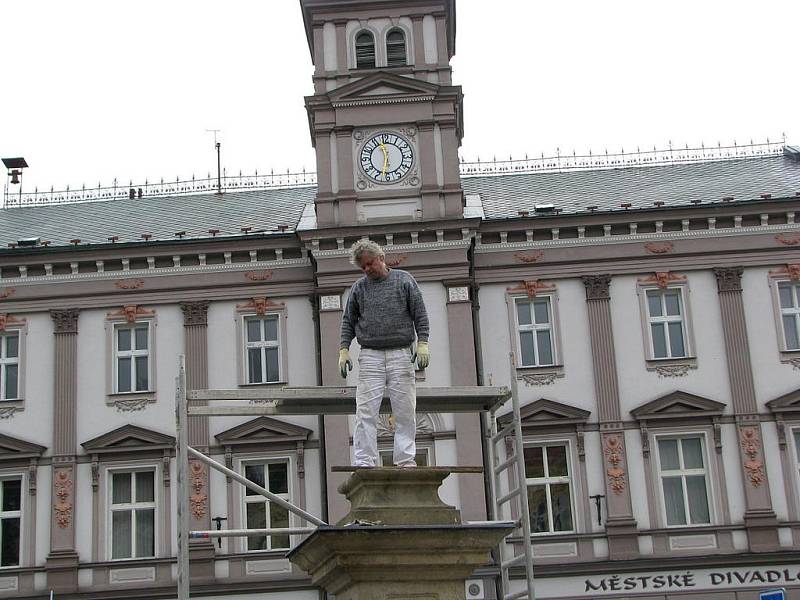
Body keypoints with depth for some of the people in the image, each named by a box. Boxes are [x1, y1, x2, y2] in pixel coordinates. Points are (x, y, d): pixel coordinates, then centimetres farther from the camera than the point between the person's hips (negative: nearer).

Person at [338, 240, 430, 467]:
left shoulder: (404, 280, 8)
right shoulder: (358, 288, 12)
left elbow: (420, 314, 6)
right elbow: (348, 321, 16)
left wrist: (422, 343, -4)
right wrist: (344, 350, 6)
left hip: (401, 354, -1)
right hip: (370, 355, 1)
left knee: (405, 411, -2)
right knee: (366, 411, -6)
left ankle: (406, 459, 2)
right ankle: (364, 461, -5)